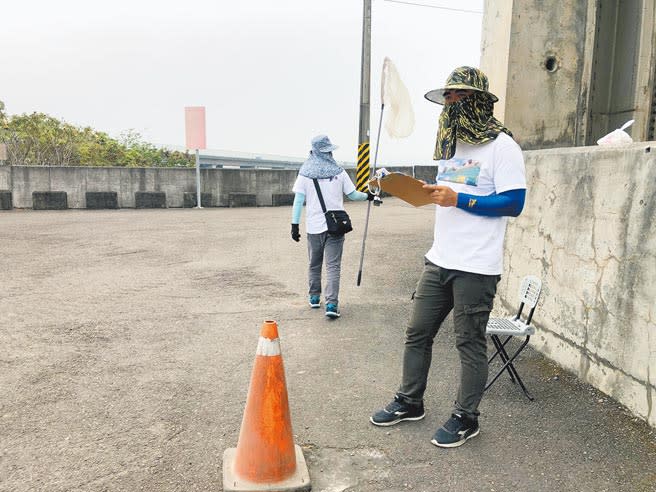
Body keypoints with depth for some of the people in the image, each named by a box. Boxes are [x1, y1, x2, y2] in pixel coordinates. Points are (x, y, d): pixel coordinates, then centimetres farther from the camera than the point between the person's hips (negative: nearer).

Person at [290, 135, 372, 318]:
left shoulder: (305, 172, 0)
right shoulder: (338, 171, 1)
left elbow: (298, 200, -5)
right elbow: (352, 195, 6)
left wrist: (295, 224, -2)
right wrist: (368, 196, 25)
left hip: (314, 227, 1)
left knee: (314, 264, 17)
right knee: (333, 266, -2)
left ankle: (314, 297, 28)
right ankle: (331, 304, -10)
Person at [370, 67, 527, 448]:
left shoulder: (501, 145, -8)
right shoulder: (451, 145, 17)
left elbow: (514, 203, -15)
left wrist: (459, 199, -19)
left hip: (477, 267, -7)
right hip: (439, 260, 8)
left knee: (471, 344, 4)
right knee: (418, 333, 13)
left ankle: (466, 418, 21)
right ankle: (410, 402, 30)